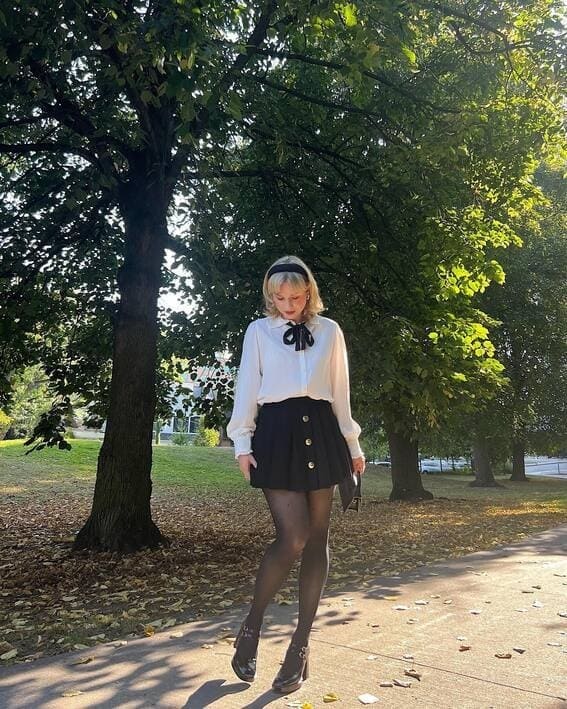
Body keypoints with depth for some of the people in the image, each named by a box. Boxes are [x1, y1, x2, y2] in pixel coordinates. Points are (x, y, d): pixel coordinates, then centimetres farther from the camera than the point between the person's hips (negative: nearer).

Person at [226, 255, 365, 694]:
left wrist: (353, 444, 13)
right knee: (294, 536, -13)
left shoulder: (330, 331, 11)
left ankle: (301, 645, 16)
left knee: (317, 538, 4)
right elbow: (247, 388, 4)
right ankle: (252, 626, 11)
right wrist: (242, 442, -4)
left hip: (321, 432, 3)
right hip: (277, 433, -3)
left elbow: (341, 392, 13)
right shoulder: (259, 331, 6)